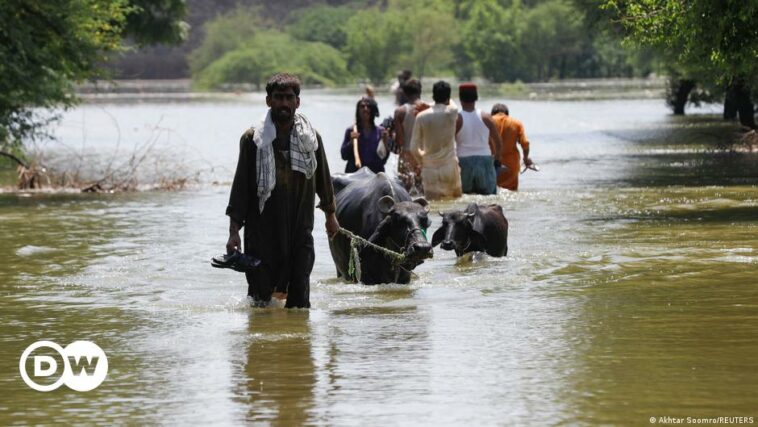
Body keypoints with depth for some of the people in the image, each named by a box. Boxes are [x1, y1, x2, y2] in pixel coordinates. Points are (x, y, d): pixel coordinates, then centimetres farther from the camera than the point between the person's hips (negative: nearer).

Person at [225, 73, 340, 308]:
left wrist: (330, 214, 26)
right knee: (261, 297, -3)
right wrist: (234, 230, -5)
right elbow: (241, 186, -1)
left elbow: (323, 177, 19)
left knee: (300, 298, -1)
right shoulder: (253, 139, -2)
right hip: (262, 232, -2)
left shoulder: (311, 138, 5)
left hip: (300, 232, 2)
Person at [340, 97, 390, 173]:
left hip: (375, 173, 1)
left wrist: (385, 141, -7)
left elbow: (384, 158, 6)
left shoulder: (380, 131, 7)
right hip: (355, 173, -1)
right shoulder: (351, 131, 6)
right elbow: (344, 156, 1)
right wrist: (351, 142, -13)